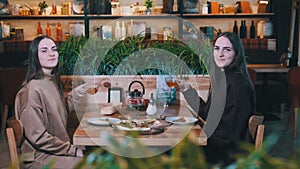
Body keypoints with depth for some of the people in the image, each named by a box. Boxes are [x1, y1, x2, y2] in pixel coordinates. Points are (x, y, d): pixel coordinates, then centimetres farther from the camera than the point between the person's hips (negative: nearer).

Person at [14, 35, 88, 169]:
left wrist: (75, 95, 4)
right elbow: (38, 137, -20)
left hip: (56, 149, 8)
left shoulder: (52, 81, 7)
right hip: (38, 157, -8)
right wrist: (73, 150, -16)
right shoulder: (32, 90, -20)